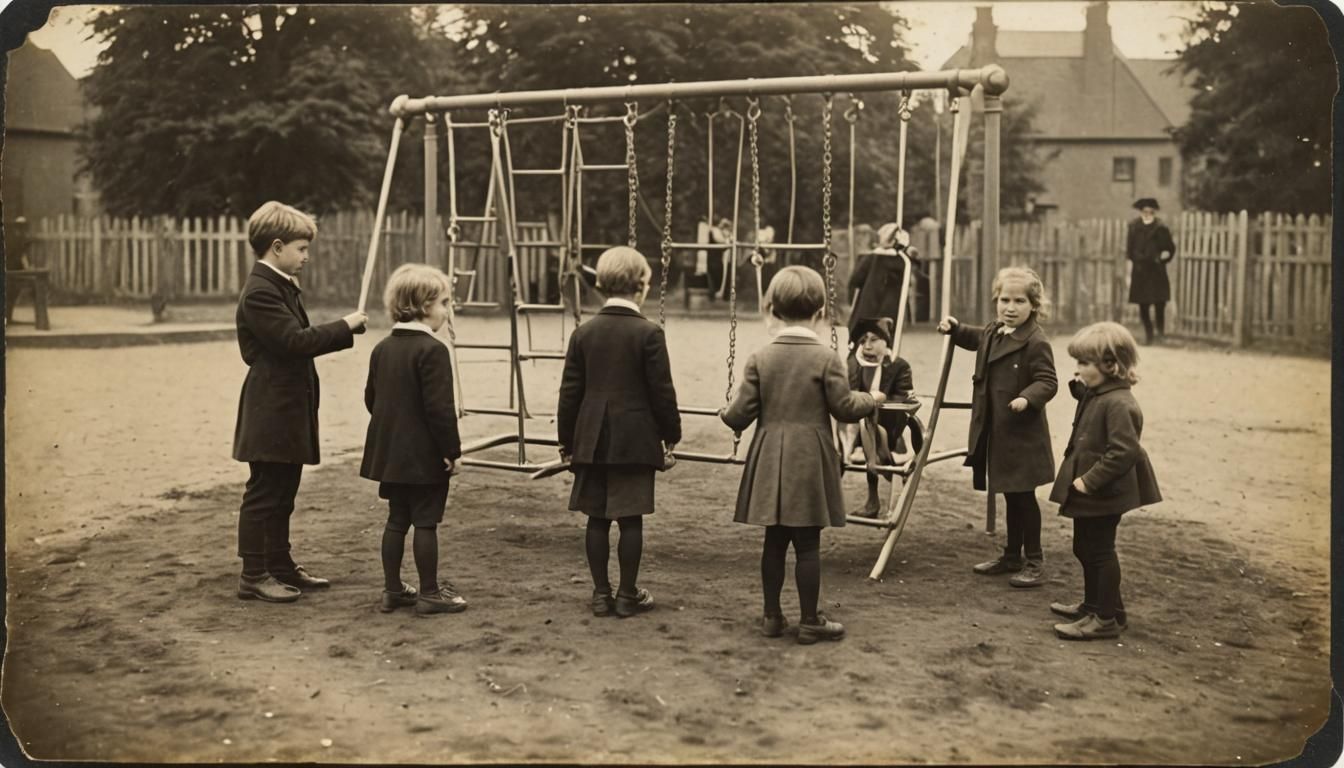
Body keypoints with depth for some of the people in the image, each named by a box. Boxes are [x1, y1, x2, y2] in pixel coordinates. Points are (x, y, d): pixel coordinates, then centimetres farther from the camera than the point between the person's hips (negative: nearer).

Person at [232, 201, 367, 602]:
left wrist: (344, 331, 9)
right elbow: (295, 340, -25)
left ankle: (281, 566, 26)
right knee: (263, 493, -3)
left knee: (283, 494, 16)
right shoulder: (260, 293, -17)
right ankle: (253, 576, 5)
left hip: (288, 410, 10)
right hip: (271, 413, -10)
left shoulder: (282, 287, 17)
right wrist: (345, 326, -16)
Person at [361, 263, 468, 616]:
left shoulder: (382, 348, 9)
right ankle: (429, 593, 8)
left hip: (390, 451, 8)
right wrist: (452, 449, -14)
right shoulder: (432, 350, -17)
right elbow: (440, 407, -20)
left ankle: (392, 590, 20)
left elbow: (371, 398, 13)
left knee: (397, 519, 14)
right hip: (425, 454, -8)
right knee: (425, 521, 0)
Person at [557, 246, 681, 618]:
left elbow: (570, 392, 5)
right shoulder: (649, 333, -8)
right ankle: (628, 595, 10)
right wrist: (671, 437, 4)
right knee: (630, 519, 3)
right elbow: (662, 392, -7)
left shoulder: (583, 333, 3)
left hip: (591, 440, 4)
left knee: (597, 518, 9)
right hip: (635, 441, -4)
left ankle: (601, 594, 15)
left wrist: (567, 440, 12)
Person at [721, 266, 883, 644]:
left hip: (770, 462, 3)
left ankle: (772, 616, 20)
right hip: (810, 461, -3)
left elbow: (742, 413, -2)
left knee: (774, 541, 11)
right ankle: (810, 621, 12)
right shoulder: (826, 358, -8)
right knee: (808, 545, 3)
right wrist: (871, 399, 14)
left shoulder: (759, 358, -1)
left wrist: (726, 414, 20)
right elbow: (845, 408, -5)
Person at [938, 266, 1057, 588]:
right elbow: (974, 339, 32)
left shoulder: (1036, 343, -18)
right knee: (1011, 497, 18)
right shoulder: (993, 333, 9)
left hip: (1023, 436, -8)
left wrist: (1027, 398, -38)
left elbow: (1047, 382, -21)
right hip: (996, 433, 8)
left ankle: (1034, 561, 13)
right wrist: (954, 328, 16)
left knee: (1023, 497, 0)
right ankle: (1012, 556, 30)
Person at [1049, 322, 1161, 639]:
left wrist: (1090, 480, -26)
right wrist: (1080, 388, 9)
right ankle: (1093, 604, 38)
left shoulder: (1118, 403, -25)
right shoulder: (1096, 395, 6)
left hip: (1103, 494, -10)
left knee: (1100, 551, 1)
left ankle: (1108, 619, 12)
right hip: (1090, 492, 10)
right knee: (1085, 548, 22)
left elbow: (1125, 451, -29)